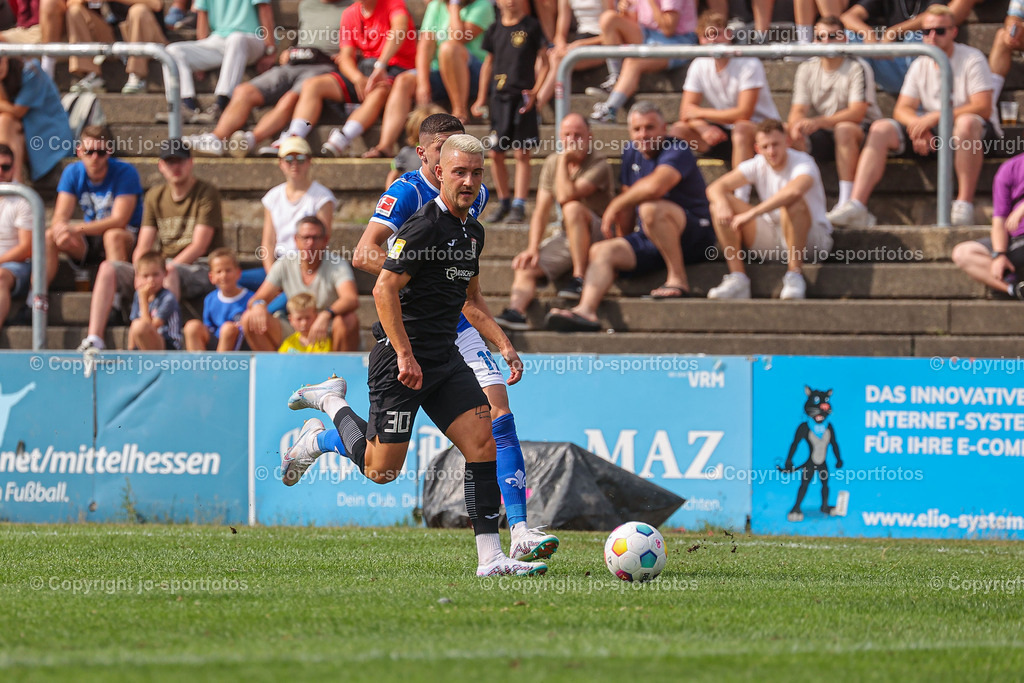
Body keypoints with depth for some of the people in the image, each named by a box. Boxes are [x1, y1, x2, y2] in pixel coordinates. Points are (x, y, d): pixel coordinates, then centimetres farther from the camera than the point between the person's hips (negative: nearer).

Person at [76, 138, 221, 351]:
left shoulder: (206, 194, -3)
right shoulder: (155, 196, 15)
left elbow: (199, 247, -12)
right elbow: (143, 248, 11)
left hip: (197, 270, -6)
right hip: (161, 266, 6)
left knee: (169, 271, -40)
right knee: (108, 268, -15)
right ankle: (94, 340, -28)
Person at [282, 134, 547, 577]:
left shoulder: (473, 232, 13)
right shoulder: (425, 227, -16)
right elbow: (384, 289, -20)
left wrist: (503, 346, 17)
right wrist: (406, 356, -23)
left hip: (446, 359, 8)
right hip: (401, 359, -8)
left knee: (484, 444, -7)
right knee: (382, 469, -4)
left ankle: (490, 558, -8)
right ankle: (331, 403, 24)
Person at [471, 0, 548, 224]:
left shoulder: (531, 27, -1)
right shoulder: (494, 29, 10)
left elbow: (544, 62, 0)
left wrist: (535, 91, -12)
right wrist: (481, 98, 14)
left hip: (522, 96, -4)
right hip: (499, 96, 4)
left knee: (522, 153, -5)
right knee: (496, 153, 5)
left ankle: (519, 206, -2)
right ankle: (503, 202, 20)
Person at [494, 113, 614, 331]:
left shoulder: (599, 165, -12)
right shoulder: (552, 163, 7)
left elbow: (566, 196, -25)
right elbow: (541, 211, 2)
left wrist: (564, 159, -16)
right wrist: (532, 248, -10)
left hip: (600, 234, -6)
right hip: (568, 238, 6)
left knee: (572, 208, -35)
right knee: (525, 267, -17)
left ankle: (580, 279, -31)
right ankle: (516, 311, -40)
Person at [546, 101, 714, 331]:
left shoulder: (677, 151, -13)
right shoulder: (631, 155, 13)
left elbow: (654, 187, -32)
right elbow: (628, 206, 21)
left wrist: (615, 206, -20)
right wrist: (622, 239, 15)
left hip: (696, 236, -8)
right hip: (650, 241, 8)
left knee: (651, 208, -35)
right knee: (601, 251, -10)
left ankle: (678, 279, -24)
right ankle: (586, 310, -32)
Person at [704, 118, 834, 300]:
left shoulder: (803, 163, -17)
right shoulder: (757, 165, 0)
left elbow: (795, 190, -41)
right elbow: (715, 188, -5)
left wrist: (752, 213, -42)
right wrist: (721, 204, -31)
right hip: (770, 241, 5)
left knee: (792, 202, -36)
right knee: (720, 204, -10)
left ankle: (795, 275, -33)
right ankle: (738, 279, -18)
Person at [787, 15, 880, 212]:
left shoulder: (857, 69, -11)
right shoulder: (807, 70, 5)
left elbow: (857, 113, -22)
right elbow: (798, 110, -1)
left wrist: (819, 122, -35)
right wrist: (796, 125, -27)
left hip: (860, 131, -5)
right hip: (823, 136, 5)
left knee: (844, 129, -39)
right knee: (785, 131, -21)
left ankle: (846, 201, -37)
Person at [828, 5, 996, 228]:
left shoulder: (972, 59, -7)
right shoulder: (920, 65, 9)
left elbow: (983, 108, -17)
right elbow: (902, 109, 5)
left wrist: (936, 117, -25)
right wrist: (918, 126, -20)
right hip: (930, 134, 5)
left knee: (966, 123, -40)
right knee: (880, 129, -14)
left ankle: (965, 204, -39)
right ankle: (856, 206, -27)